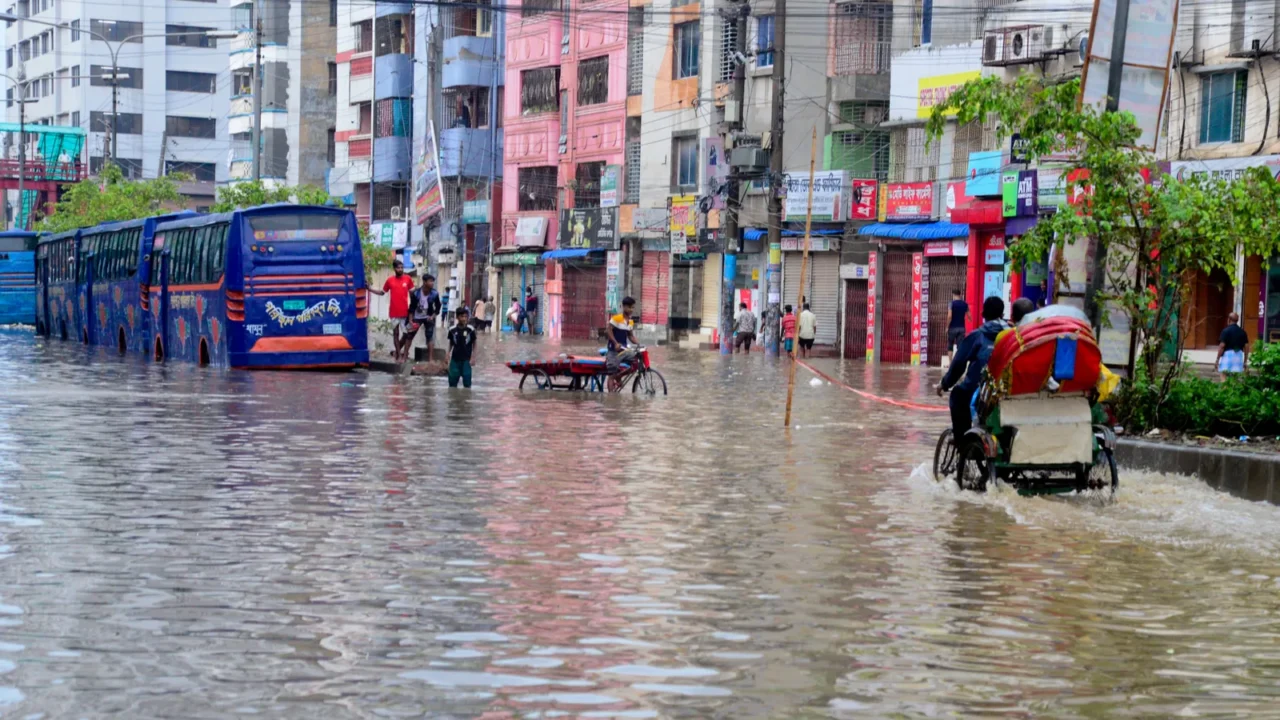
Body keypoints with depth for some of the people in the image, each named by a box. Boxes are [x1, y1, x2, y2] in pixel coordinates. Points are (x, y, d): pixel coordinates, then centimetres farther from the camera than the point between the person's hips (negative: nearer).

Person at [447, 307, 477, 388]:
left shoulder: (471, 330, -7)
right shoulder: (453, 330, -2)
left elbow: (474, 345, 0)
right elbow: (451, 344, 9)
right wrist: (448, 356, 5)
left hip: (466, 360, -2)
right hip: (455, 359, 2)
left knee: (467, 380, 1)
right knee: (452, 379, 5)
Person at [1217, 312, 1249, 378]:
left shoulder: (1226, 331, -8)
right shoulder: (1242, 331, 9)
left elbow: (1222, 346, -13)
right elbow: (1246, 347, 9)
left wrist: (1217, 359, -7)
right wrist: (1245, 361, 17)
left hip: (1227, 355, -5)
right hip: (1238, 356, 5)